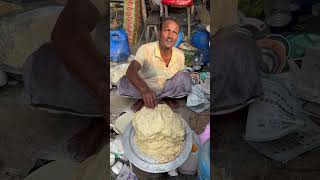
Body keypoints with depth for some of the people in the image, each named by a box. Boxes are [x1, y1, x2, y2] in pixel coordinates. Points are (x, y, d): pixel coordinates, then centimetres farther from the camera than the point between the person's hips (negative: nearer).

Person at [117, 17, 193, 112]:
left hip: (166, 89, 2)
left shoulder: (180, 55, -11)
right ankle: (164, 97, -12)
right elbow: (131, 71, -41)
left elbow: (180, 79, 3)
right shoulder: (146, 49, -24)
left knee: (186, 77, -23)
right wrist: (144, 90, -61)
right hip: (145, 88, -2)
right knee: (123, 83, -29)